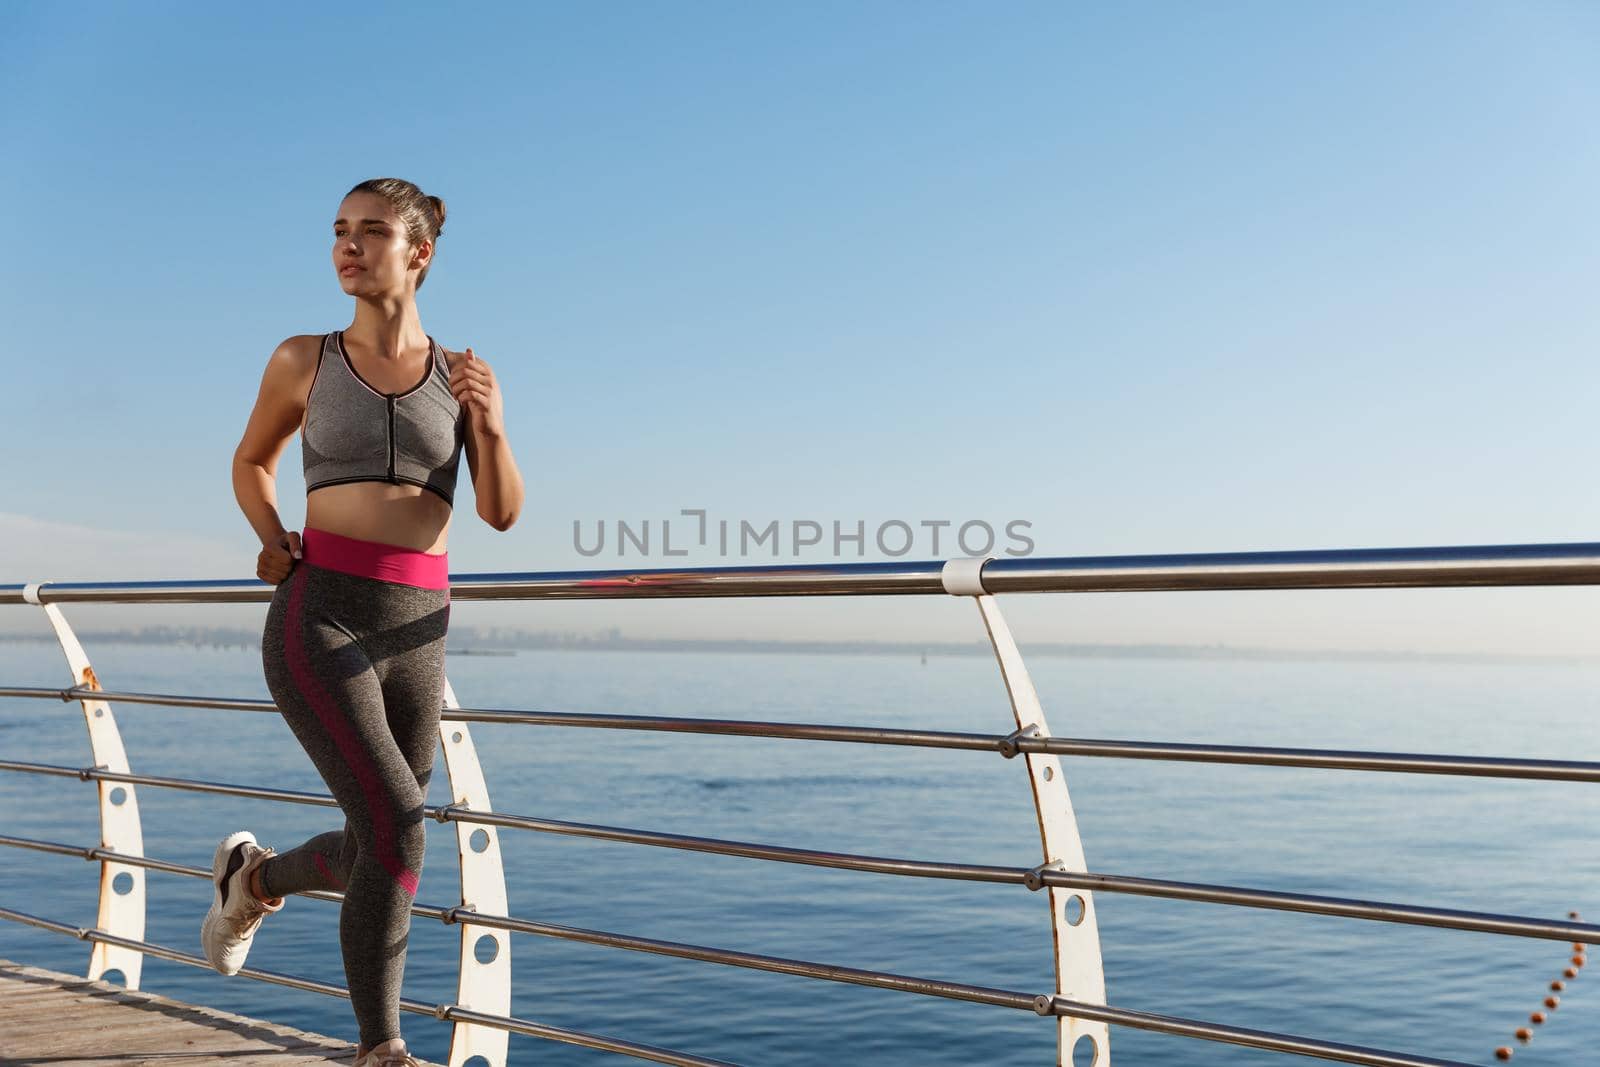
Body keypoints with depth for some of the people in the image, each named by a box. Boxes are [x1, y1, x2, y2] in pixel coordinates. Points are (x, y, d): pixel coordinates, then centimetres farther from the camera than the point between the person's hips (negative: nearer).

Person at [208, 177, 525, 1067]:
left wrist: (491, 423, -16)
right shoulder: (304, 360, 6)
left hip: (415, 635, 3)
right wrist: (274, 543, 3)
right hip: (317, 624, -3)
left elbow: (503, 512, 3)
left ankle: (254, 876, 45)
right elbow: (253, 462, 23)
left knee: (375, 855, 12)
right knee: (399, 828, -20)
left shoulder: (463, 375, 9)